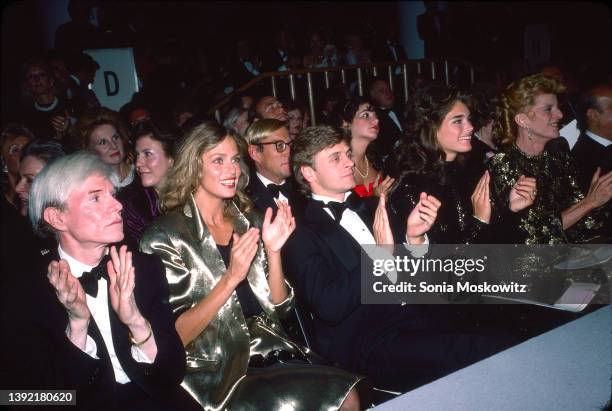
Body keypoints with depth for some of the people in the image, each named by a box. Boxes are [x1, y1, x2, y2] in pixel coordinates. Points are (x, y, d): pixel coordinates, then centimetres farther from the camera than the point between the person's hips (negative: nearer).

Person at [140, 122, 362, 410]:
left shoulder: (249, 223, 11)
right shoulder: (164, 236, -5)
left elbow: (279, 307, 10)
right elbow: (174, 336, -10)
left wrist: (273, 250, -7)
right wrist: (231, 278, -20)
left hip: (269, 354, 5)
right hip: (214, 374, -5)